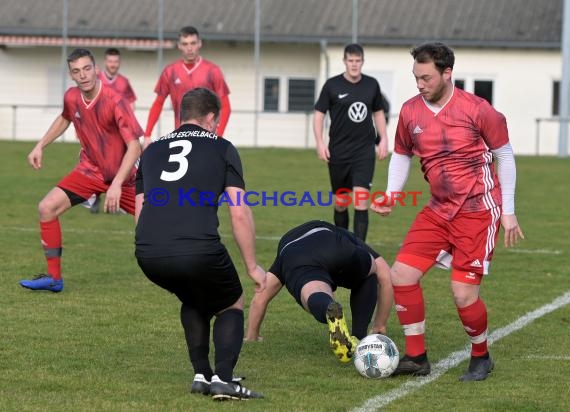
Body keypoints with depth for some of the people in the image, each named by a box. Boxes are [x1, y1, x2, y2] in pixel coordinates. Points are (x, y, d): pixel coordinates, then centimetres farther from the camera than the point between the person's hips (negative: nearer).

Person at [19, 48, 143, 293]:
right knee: (47, 207, -9)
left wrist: (117, 185, -37)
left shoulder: (114, 101, -26)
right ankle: (53, 278, 0)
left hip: (121, 175, -5)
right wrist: (40, 146, 15)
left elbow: (134, 146, -29)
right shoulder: (71, 98, -7)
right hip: (90, 170, 5)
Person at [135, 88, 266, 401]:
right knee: (231, 306, 23)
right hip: (198, 250, -4)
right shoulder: (221, 148, 12)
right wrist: (252, 266, 13)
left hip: (148, 254, 4)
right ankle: (222, 378, 2)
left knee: (193, 301, 35)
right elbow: (239, 214, 5)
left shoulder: (151, 151, 24)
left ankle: (201, 375, 26)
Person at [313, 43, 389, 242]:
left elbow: (378, 113, 17)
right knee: (341, 202, 8)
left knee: (361, 201, -13)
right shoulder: (332, 85, -2)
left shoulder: (372, 85, 5)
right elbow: (319, 114, 2)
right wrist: (320, 143, -8)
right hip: (338, 152, 0)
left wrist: (383, 139, 8)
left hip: (365, 151, 0)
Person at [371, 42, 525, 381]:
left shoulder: (477, 110, -13)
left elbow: (505, 155, -3)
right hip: (439, 211, 6)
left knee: (464, 294, -10)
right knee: (402, 274, -4)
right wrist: (390, 196, 1)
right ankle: (417, 357, 9)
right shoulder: (410, 112, 1)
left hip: (478, 212, -6)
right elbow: (401, 155, 17)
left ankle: (481, 357, 17)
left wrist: (508, 212, -5)